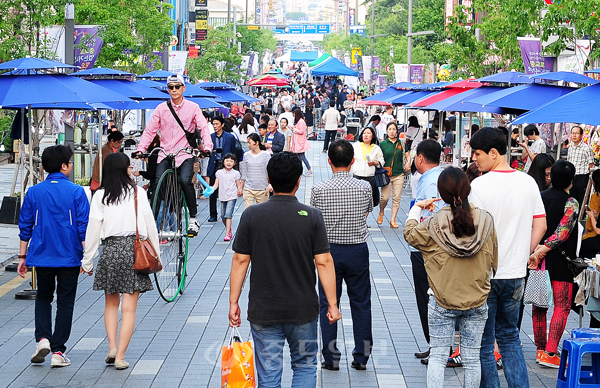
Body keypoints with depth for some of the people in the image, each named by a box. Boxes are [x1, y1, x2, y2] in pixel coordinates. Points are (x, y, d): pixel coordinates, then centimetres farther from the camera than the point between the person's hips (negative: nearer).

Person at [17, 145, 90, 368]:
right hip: (69, 257, -2)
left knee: (43, 297, 19)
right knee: (65, 301, 6)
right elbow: (84, 227, -9)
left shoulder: (33, 192, 1)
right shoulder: (76, 192, -7)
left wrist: (22, 256, 13)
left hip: (42, 256, 2)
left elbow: (25, 227, 5)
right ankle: (58, 352, 4)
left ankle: (43, 338, -2)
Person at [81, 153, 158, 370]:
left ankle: (112, 347, 6)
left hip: (110, 249, 1)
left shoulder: (101, 195, 1)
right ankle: (120, 356, -2)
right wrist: (155, 253, 10)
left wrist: (87, 261, 6)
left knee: (111, 304, 18)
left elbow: (94, 228, 0)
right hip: (134, 249, -1)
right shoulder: (137, 192, 0)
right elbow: (149, 223, 1)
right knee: (129, 307, 1)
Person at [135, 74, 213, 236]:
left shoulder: (193, 107, 3)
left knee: (185, 180, -25)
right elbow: (150, 130, 5)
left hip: (185, 153, -2)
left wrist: (207, 147, -20)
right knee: (159, 182, -16)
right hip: (165, 154, 2)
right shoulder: (161, 108, 7)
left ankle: (193, 218, -11)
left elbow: (204, 128, -3)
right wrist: (141, 148, -9)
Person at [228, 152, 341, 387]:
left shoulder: (251, 215, -6)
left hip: (263, 312, 0)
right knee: (305, 365, 17)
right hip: (303, 311, 0)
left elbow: (240, 261, -3)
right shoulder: (312, 217, -8)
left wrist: (233, 303, 4)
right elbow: (324, 262, -8)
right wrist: (332, 304, 0)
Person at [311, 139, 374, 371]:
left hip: (329, 250, -1)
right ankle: (361, 357, 15)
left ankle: (331, 358, 11)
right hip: (358, 250, 1)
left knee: (328, 304, 8)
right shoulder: (365, 187, -8)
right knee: (361, 304, 10)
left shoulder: (319, 189, -11)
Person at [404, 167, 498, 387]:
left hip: (443, 304, -2)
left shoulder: (434, 225, -15)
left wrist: (417, 208, 20)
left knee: (438, 357, 6)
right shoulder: (486, 221, -8)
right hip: (477, 303, 2)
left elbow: (410, 234, 6)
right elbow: (493, 260, 4)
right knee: (472, 358, 11)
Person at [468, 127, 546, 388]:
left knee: (483, 343, 6)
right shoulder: (528, 183, 2)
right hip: (515, 274, 5)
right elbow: (540, 226, 6)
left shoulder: (479, 185, -15)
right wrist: (522, 256, 14)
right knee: (509, 337, 20)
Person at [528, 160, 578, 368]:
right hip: (560, 262, -5)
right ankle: (550, 353, -7)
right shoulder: (570, 203, -10)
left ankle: (540, 350, 19)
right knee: (562, 307, 0)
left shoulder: (539, 197, 5)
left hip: (538, 261, 5)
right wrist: (543, 250, -21)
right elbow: (562, 232, -21)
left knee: (539, 305, 13)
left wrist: (536, 250, -2)